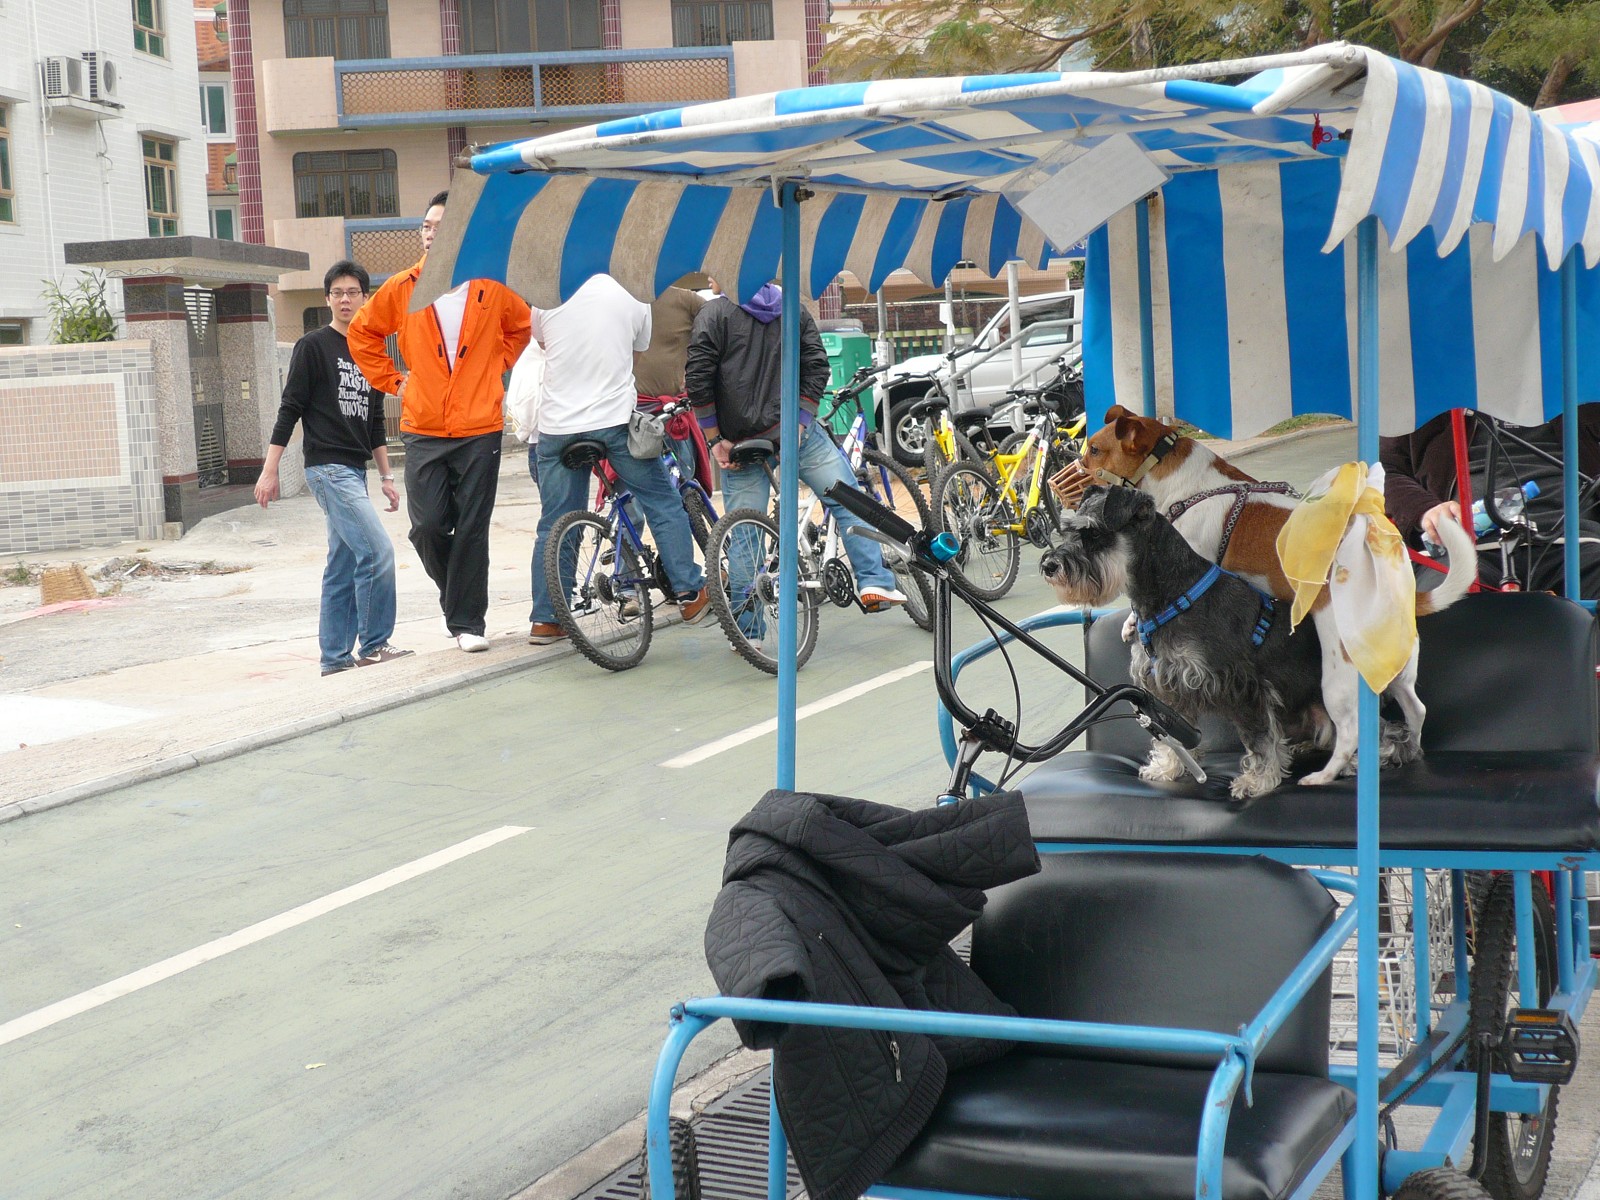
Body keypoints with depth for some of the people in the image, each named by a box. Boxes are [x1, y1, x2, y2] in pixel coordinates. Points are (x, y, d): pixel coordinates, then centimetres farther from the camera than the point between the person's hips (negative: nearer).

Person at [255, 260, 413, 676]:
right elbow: (290, 409, -5)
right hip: (327, 467, -7)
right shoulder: (313, 346, -3)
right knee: (377, 550, -16)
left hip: (354, 471, 7)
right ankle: (373, 646, -8)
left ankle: (335, 658, 12)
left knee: (343, 568, 8)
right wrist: (270, 470, -9)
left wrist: (386, 477, 18)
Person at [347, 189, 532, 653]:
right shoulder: (401, 289, 3)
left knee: (471, 529, 0)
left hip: (480, 429, -1)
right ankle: (454, 595, 23)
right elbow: (362, 334, 17)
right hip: (423, 432, 1)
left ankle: (468, 620, 8)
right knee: (428, 526, -4)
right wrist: (393, 381, 11)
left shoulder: (492, 288, 1)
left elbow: (523, 327, 20)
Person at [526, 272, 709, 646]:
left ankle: (545, 619, 7)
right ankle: (689, 593, 12)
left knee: (553, 526, 7)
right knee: (663, 504, 12)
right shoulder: (632, 297, 0)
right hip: (616, 419, -1)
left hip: (558, 426, 1)